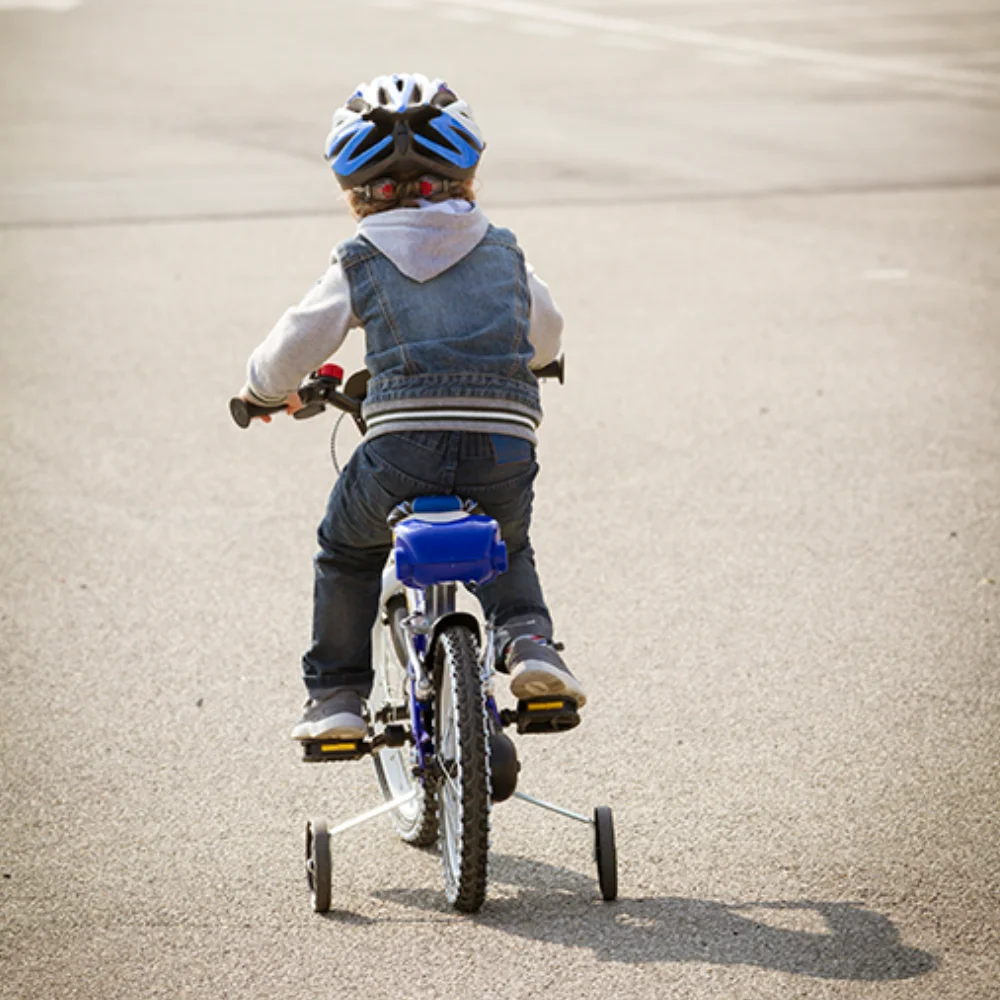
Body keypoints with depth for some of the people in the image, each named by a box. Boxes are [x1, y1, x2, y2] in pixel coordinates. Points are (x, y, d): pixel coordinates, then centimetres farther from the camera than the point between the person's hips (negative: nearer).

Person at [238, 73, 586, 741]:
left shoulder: (358, 266, 9)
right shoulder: (504, 255, 17)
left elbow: (290, 352, 9)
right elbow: (547, 340, 32)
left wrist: (264, 390, 32)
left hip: (401, 457, -2)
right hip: (504, 459, 2)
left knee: (346, 553, 27)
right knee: (508, 550, 33)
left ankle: (335, 692, 24)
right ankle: (527, 638, 7)